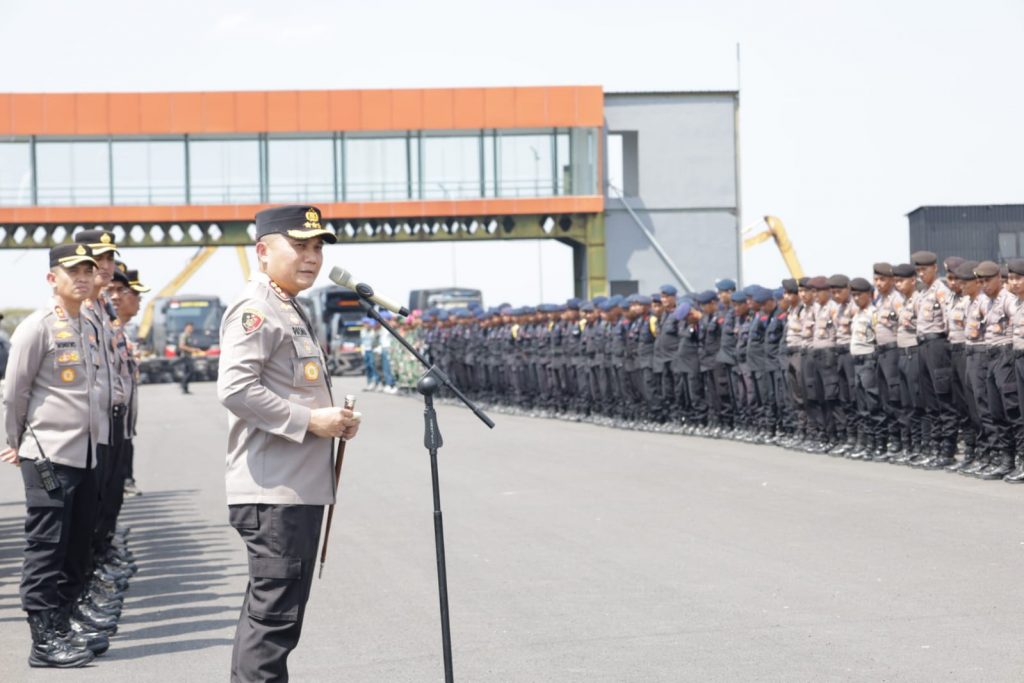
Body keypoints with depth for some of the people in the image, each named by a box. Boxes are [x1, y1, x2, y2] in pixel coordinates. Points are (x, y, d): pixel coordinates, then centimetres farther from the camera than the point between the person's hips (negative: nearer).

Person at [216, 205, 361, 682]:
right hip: (273, 491, -10)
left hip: (302, 487, 10)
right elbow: (236, 389, -23)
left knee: (269, 610, 16)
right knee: (274, 612, -9)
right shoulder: (255, 310, -11)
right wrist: (309, 421, -19)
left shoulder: (293, 312, 20)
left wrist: (334, 420, 11)